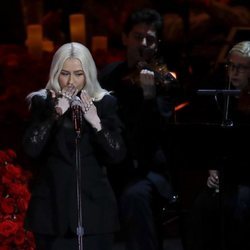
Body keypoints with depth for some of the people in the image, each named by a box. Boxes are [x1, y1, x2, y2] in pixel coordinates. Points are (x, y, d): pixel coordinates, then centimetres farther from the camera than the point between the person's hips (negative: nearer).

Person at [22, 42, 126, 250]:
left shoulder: (105, 103, 5)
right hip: (53, 207, -1)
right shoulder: (42, 102, 2)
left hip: (95, 206, 1)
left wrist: (96, 122, -15)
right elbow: (32, 149, -11)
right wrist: (56, 114, -17)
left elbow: (118, 154, -3)